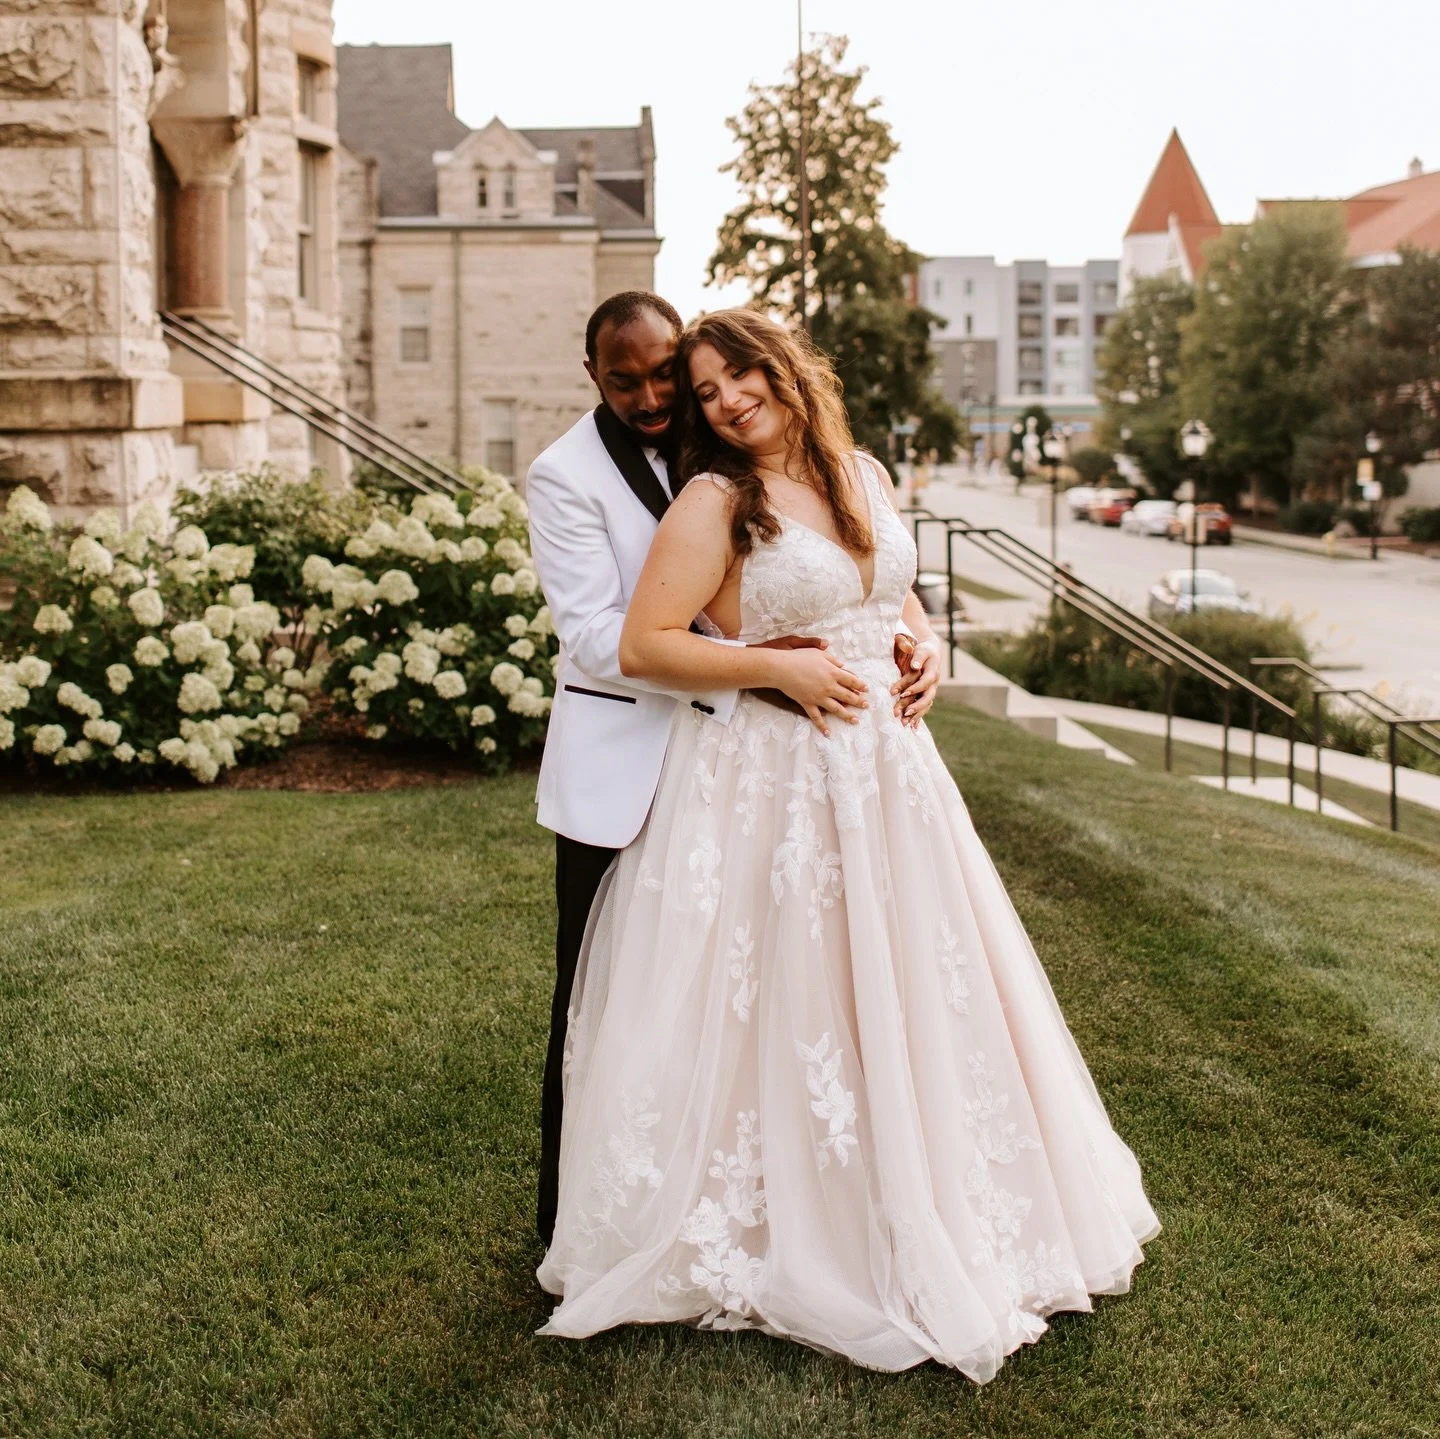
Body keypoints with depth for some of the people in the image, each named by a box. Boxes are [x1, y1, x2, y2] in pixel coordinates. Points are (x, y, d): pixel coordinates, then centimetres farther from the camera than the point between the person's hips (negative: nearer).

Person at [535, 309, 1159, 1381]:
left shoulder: (864, 476, 10)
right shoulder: (714, 502, -8)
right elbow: (642, 647, -14)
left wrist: (922, 648, 3)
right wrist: (778, 668, -18)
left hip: (886, 767, 6)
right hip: (770, 779, -6)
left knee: (910, 997, 13)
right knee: (784, 1003, 1)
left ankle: (926, 1220, 31)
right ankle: (780, 1232, 19)